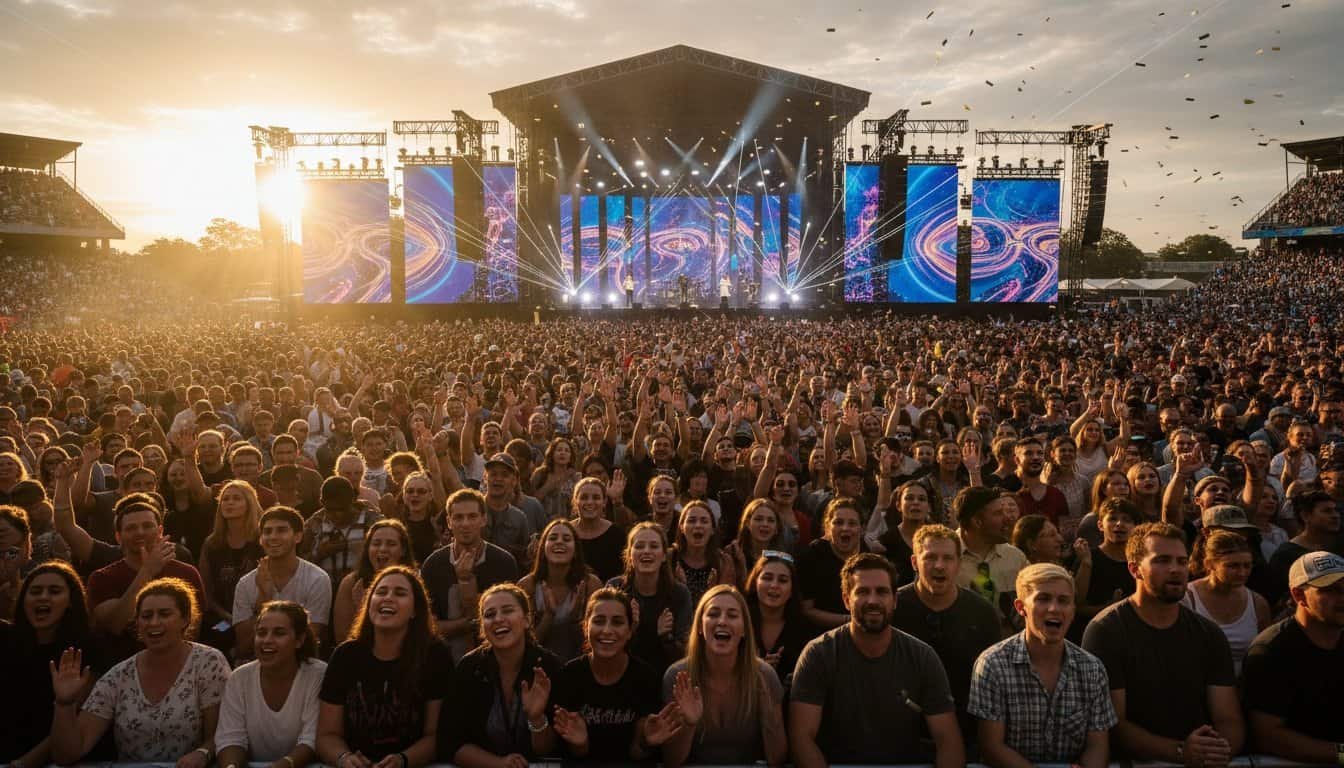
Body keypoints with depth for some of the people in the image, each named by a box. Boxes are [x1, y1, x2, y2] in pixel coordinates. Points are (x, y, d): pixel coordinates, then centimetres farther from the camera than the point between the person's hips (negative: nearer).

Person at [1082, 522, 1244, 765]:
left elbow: (1229, 720, 4)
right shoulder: (1105, 631, -8)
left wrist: (1220, 749, -16)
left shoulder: (1209, 634, 9)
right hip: (1134, 761, -4)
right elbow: (1110, 723, -12)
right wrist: (1180, 751, -22)